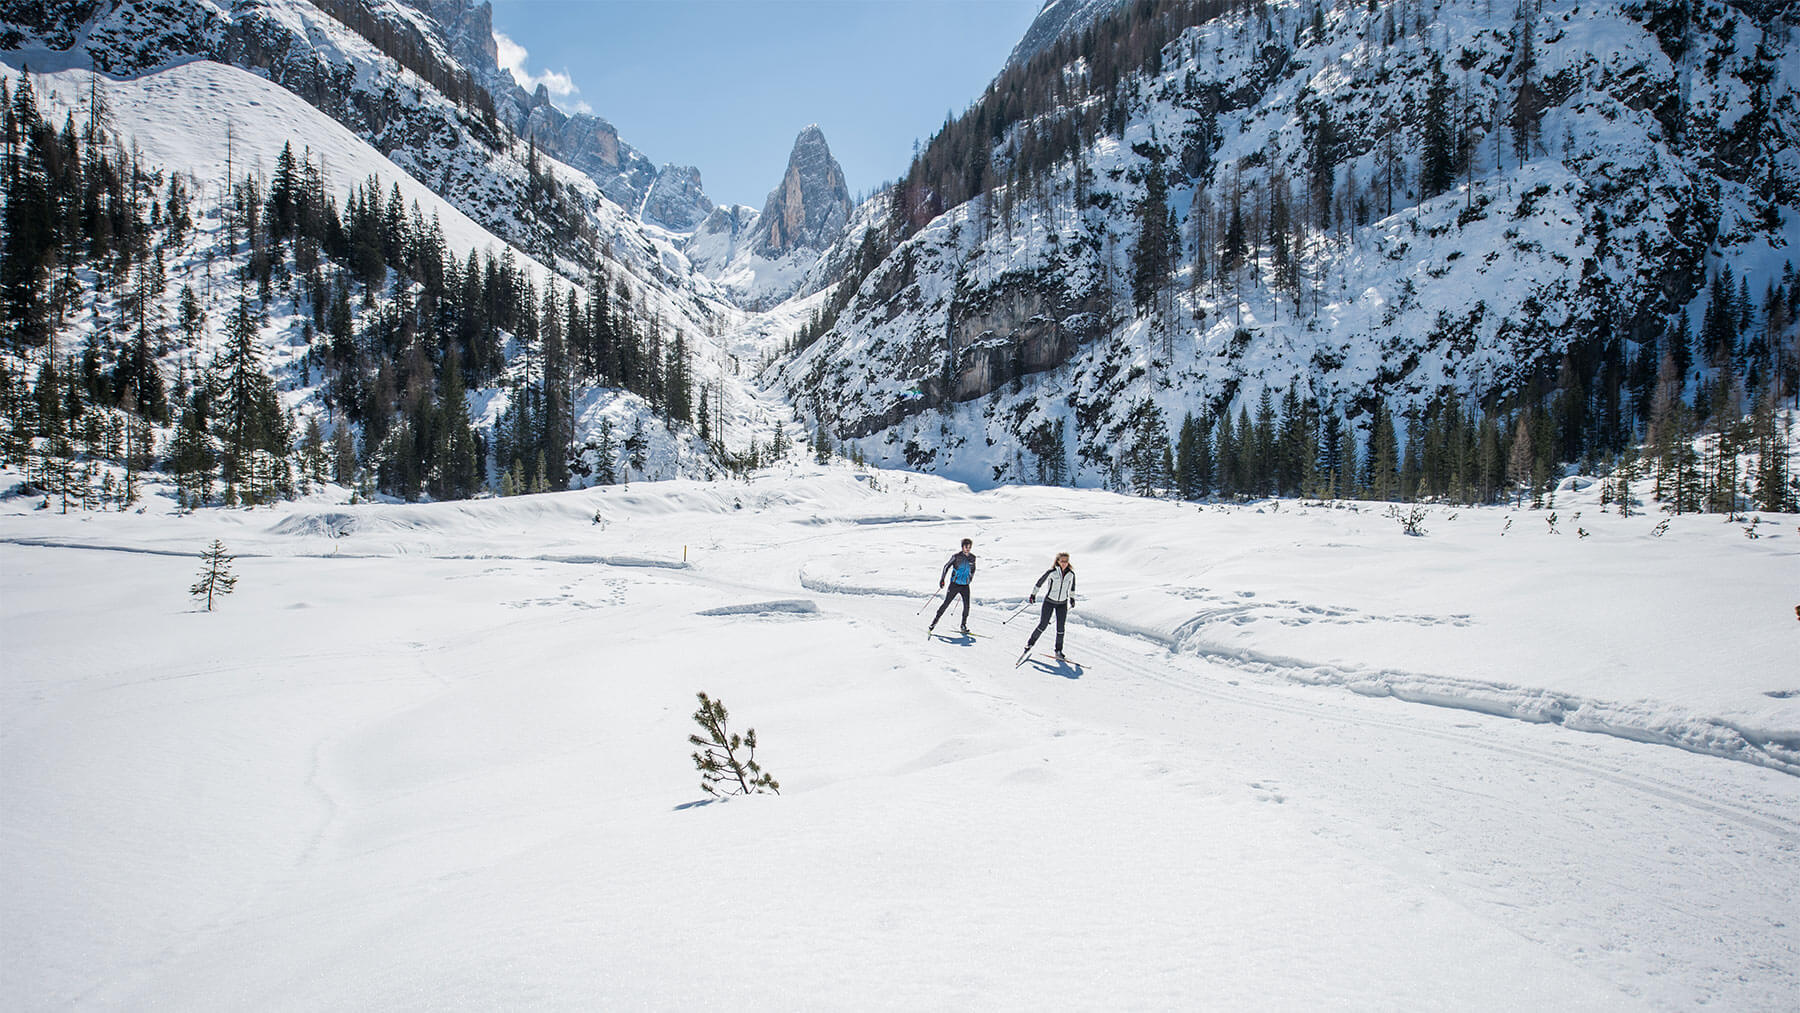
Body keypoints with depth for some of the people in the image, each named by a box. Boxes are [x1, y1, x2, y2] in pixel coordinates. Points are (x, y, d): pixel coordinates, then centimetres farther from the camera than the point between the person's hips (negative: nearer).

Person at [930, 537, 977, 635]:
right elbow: (946, 566, -1)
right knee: (946, 604, -5)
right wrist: (942, 580, -3)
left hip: (965, 586, 3)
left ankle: (964, 625, 12)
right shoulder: (956, 556, -8)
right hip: (954, 584, -3)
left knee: (967, 606, -6)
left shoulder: (972, 558, 4)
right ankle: (933, 623, 3)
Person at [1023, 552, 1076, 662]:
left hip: (1062, 604, 3)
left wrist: (1072, 598, 21)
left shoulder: (1071, 574, -5)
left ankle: (1058, 651, 12)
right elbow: (1040, 582, -4)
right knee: (1042, 625, -1)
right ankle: (1030, 643, 18)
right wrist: (1033, 595, -1)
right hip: (1049, 601, -3)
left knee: (1060, 628, 1)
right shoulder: (1051, 572, -15)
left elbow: (1072, 587, 14)